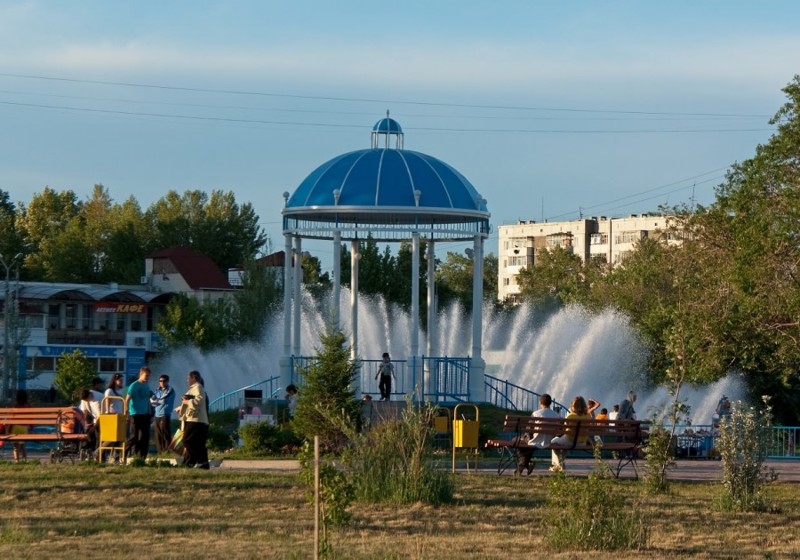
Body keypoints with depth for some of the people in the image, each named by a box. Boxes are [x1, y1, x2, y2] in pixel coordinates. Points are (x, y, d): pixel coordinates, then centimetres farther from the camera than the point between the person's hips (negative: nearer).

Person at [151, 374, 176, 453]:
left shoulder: (170, 390, 0)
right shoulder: (157, 390, 18)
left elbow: (164, 400, -12)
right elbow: (152, 400, 7)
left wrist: (156, 401, 3)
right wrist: (160, 401, -9)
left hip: (165, 415, -6)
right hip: (157, 415, 6)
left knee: (166, 435, -8)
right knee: (158, 436, 6)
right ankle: (160, 452, 10)